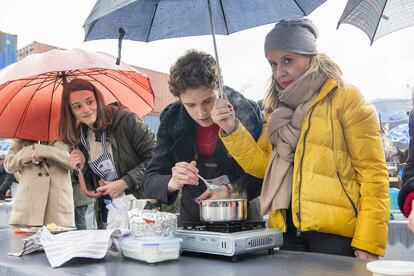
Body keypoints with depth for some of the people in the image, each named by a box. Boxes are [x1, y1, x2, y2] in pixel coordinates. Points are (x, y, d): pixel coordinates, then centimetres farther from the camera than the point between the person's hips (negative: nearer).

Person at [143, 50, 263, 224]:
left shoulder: (247, 114, -13)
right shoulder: (171, 121, -7)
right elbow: (149, 182, -7)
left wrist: (232, 190, -22)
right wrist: (172, 183, -27)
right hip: (192, 220, 3)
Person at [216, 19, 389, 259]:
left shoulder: (346, 98, -5)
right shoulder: (279, 108, 14)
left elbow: (372, 174, -9)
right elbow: (262, 164, 9)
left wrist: (368, 243, -15)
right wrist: (232, 129, -4)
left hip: (334, 232, -5)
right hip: (287, 231, 5)